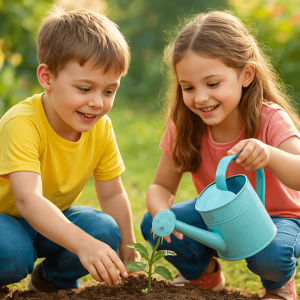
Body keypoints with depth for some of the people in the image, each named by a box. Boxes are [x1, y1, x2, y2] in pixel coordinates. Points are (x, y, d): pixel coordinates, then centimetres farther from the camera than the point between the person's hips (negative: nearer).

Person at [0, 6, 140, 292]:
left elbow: (112, 195, 0)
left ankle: (53, 279, 7)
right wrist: (83, 244, -58)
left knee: (106, 230, -21)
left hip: (50, 219, 6)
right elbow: (28, 199, -44)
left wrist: (128, 255, -2)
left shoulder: (101, 128, -12)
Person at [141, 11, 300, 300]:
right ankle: (203, 274, 13)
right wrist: (162, 213, -32)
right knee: (152, 226, -18)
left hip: (276, 216, -4)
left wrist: (268, 155, -64)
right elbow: (161, 187, -7)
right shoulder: (183, 127, -14)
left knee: (271, 255, -36)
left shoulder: (270, 119, -26)